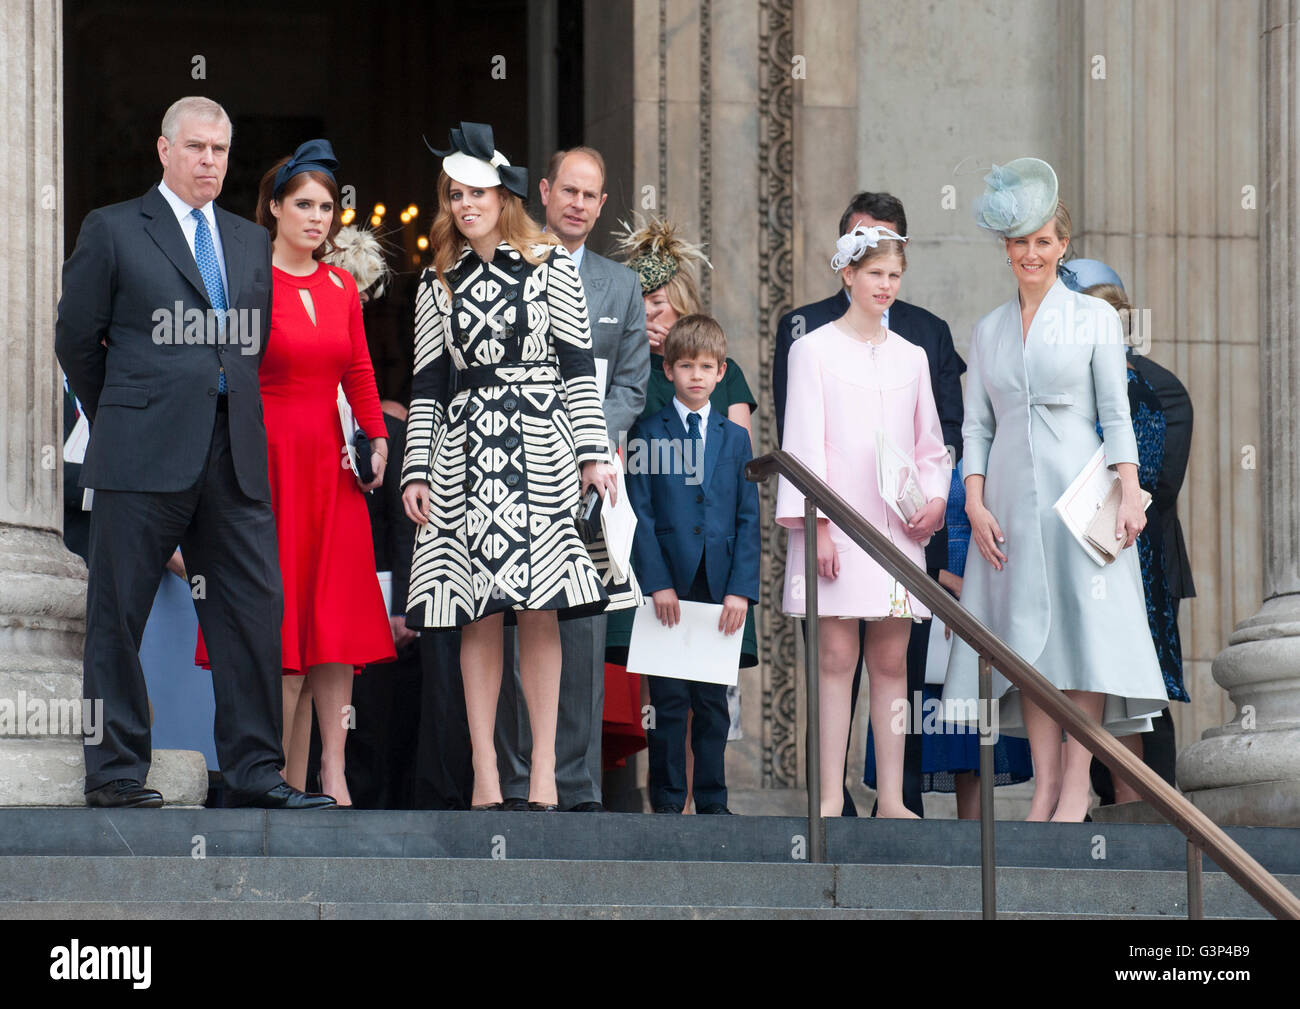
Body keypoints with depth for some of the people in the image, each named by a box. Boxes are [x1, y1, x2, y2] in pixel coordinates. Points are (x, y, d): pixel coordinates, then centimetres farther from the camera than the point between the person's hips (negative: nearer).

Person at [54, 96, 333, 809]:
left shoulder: (252, 242, 17)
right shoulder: (112, 230, 3)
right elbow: (75, 337, 5)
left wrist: (234, 415, 14)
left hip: (234, 455, 4)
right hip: (142, 454, -4)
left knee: (255, 609, 0)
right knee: (117, 615, 0)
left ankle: (254, 772, 4)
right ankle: (115, 771, 6)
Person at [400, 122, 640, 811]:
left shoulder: (550, 265, 6)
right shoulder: (439, 282, 12)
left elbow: (578, 365, 4)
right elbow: (427, 383, 12)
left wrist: (594, 452, -3)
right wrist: (417, 469, 5)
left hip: (539, 450, -2)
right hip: (467, 451, 2)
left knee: (540, 612, -5)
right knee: (479, 617, -2)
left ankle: (543, 773, -1)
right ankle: (485, 774, 0)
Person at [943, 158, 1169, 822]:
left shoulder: (1094, 318, 5)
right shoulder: (987, 331, 14)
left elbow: (1115, 413, 1)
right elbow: (976, 425, 11)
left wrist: (1130, 494, -9)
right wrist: (975, 501, -1)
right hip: (1010, 497, 3)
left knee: (1081, 625, -8)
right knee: (1027, 636, -1)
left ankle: (1077, 783, -7)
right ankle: (1045, 782, -1)